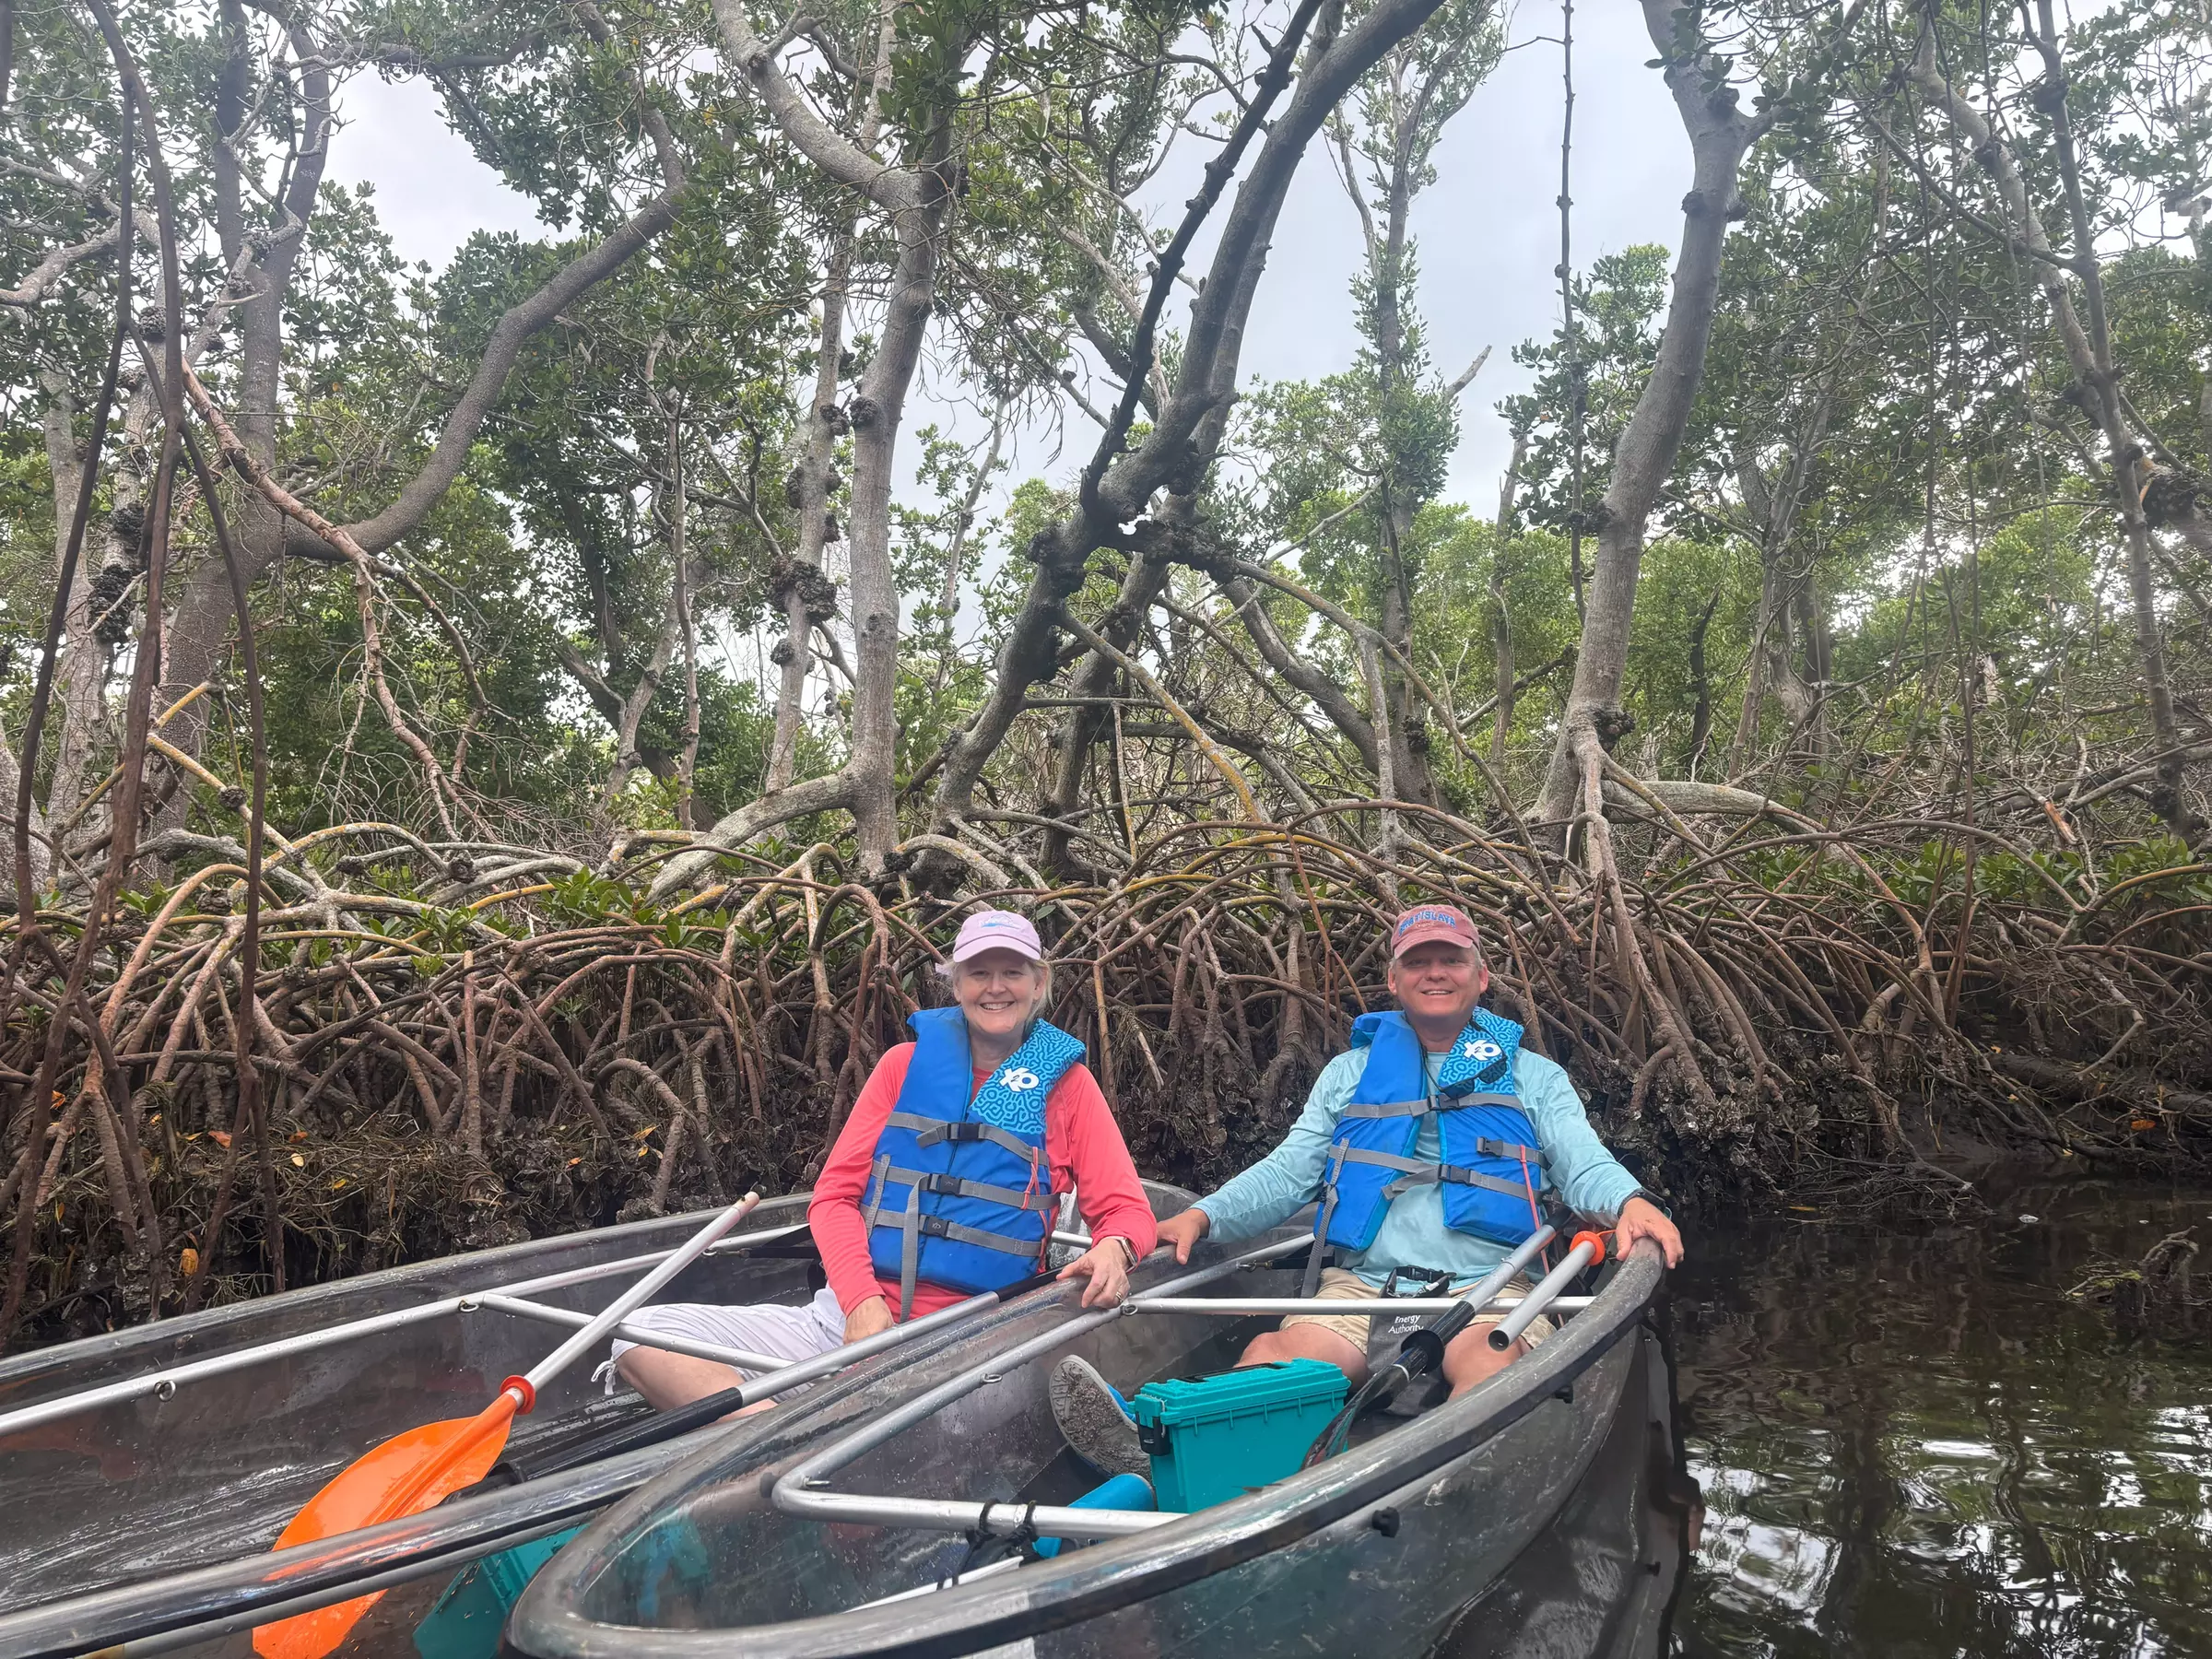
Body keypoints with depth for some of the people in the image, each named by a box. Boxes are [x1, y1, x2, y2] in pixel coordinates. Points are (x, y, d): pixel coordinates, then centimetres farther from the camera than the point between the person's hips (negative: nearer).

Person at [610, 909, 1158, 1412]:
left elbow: (1128, 1209, 7)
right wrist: (863, 1300, -11)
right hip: (846, 1317, 4)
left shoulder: (1065, 1083, 9)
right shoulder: (907, 1063, 12)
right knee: (645, 1333, -21)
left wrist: (1113, 1248, -18)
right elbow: (834, 1195, 7)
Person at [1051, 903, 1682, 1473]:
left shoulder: (1534, 1078, 20)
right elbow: (1289, 1171, 16)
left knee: (1488, 1358, -37)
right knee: (1273, 1352, -30)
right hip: (1360, 1286, 1)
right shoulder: (1350, 1073, 23)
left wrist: (1630, 1203, -18)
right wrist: (1203, 1216, -2)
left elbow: (1584, 1165, 8)